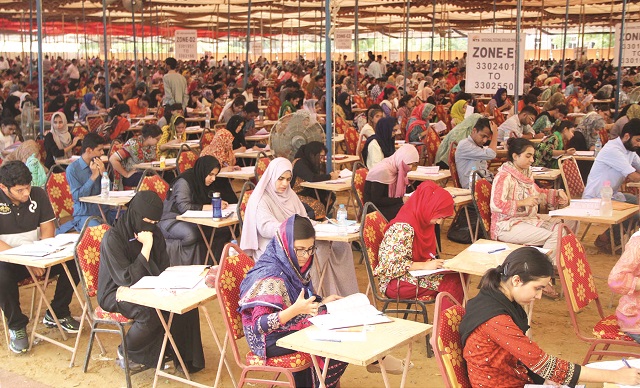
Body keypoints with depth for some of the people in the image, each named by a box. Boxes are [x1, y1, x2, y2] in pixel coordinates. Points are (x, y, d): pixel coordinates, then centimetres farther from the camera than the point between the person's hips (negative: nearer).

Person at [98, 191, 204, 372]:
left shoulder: (154, 233, -1)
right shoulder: (113, 238, -21)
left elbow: (163, 269, 4)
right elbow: (127, 278, -25)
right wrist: (146, 247, -27)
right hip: (114, 293, -6)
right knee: (152, 311, -33)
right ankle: (125, 353, -7)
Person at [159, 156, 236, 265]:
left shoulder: (202, 181, 6)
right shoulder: (184, 182, -18)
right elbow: (184, 207, -29)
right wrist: (212, 207, -31)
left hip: (192, 220, 7)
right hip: (172, 220, -7)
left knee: (224, 229, -15)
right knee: (192, 234, -39)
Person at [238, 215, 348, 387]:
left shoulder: (293, 266, 1)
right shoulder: (270, 276, -24)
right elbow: (259, 325, -28)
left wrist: (322, 302, 0)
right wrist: (296, 310, -37)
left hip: (293, 328, 9)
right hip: (272, 340, -9)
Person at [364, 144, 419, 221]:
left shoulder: (395, 168, 5)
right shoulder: (382, 171, -20)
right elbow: (376, 201, -20)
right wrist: (401, 200, -17)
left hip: (390, 205, 8)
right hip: (376, 208, -8)